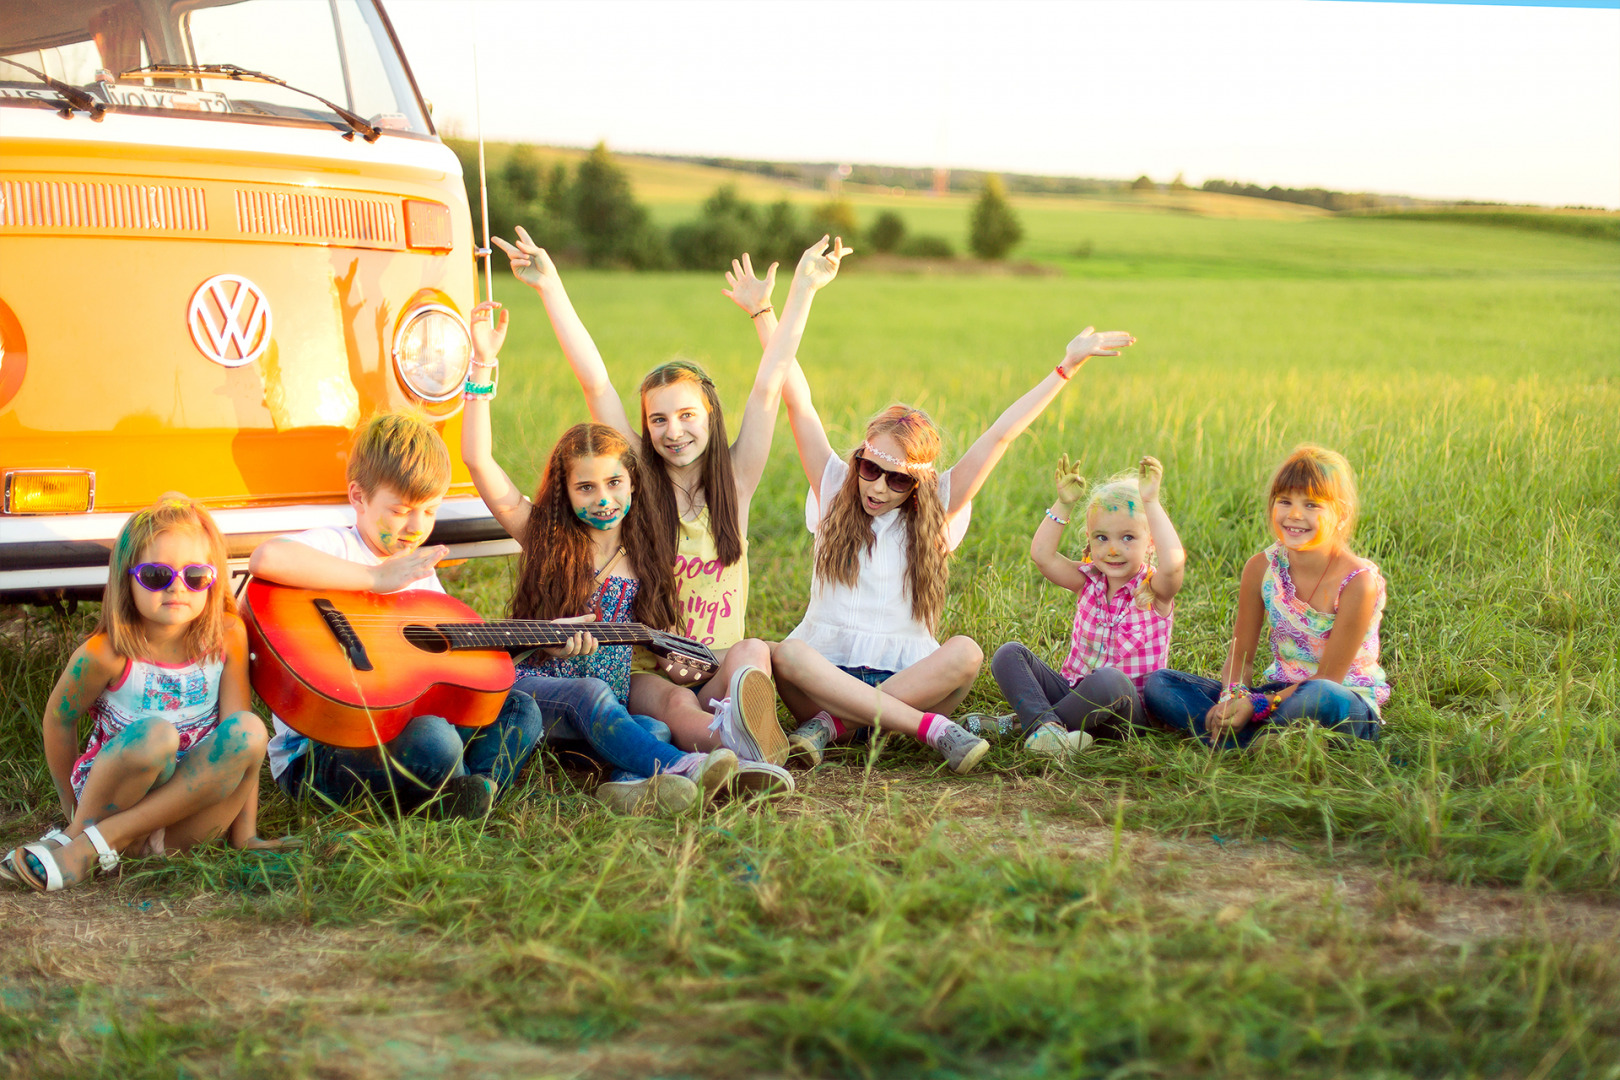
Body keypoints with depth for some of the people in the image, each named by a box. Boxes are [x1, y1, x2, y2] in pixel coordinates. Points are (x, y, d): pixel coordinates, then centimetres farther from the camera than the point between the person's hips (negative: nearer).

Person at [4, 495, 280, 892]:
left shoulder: (228, 638, -7)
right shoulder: (107, 655, -15)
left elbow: (241, 743, -7)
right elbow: (58, 721, 0)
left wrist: (244, 834, -13)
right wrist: (75, 811, 12)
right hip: (113, 797, -4)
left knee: (249, 730, -27)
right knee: (155, 734, -34)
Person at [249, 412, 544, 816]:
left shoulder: (419, 570, 17)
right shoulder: (336, 547, -11)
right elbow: (266, 559, -34)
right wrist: (376, 578, -26)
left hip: (395, 728, 9)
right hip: (313, 751, -8)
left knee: (519, 710, 1)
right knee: (431, 739, -35)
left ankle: (477, 790, -20)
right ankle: (467, 797, -5)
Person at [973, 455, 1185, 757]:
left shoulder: (1154, 589, -6)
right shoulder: (1088, 581, 9)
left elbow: (1173, 563, -30)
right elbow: (1041, 554, -4)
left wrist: (1150, 503, -29)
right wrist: (1064, 505, -11)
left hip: (1129, 708, -5)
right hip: (1073, 691, 5)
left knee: (1108, 680, -41)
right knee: (1009, 654, -14)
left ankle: (1023, 722, -24)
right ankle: (1043, 724, -38)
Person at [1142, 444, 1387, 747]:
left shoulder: (1358, 582, -18)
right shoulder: (1261, 568, -3)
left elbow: (1328, 679, -16)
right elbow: (1240, 656, 4)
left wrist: (1257, 706, -25)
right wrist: (1232, 697, -19)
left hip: (1349, 704, -5)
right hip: (1277, 694, 5)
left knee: (1321, 697, -43)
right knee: (1157, 684, -9)